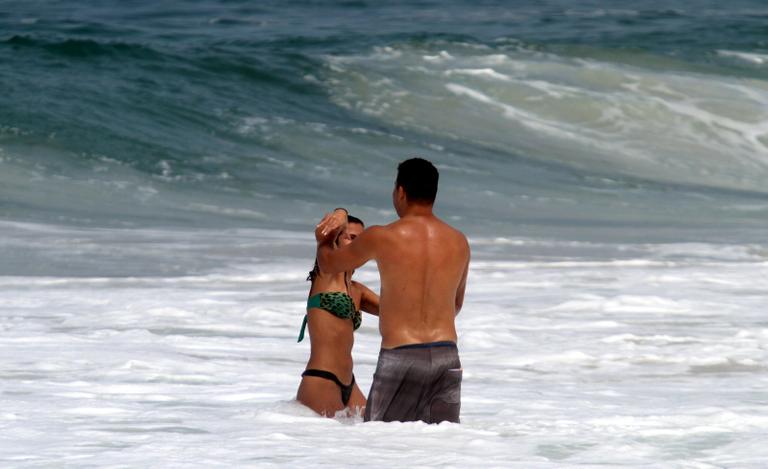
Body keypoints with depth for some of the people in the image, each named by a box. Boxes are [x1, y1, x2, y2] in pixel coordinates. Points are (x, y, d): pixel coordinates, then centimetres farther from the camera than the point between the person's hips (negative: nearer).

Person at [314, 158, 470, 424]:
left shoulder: (382, 238, -6)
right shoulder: (459, 243, 8)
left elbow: (328, 264, 12)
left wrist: (324, 241, 34)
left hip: (400, 357, -4)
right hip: (447, 356, 4)